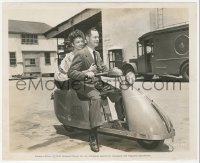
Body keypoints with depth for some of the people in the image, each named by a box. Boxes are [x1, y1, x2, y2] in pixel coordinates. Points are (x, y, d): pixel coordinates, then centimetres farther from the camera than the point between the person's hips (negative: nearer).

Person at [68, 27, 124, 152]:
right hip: (85, 85, -8)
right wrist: (86, 74, -30)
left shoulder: (97, 54, 18)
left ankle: (122, 120, 8)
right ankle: (93, 136, -35)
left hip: (98, 83, 8)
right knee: (96, 97, -36)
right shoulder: (80, 54, -8)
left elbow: (104, 68, 19)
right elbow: (71, 72, -14)